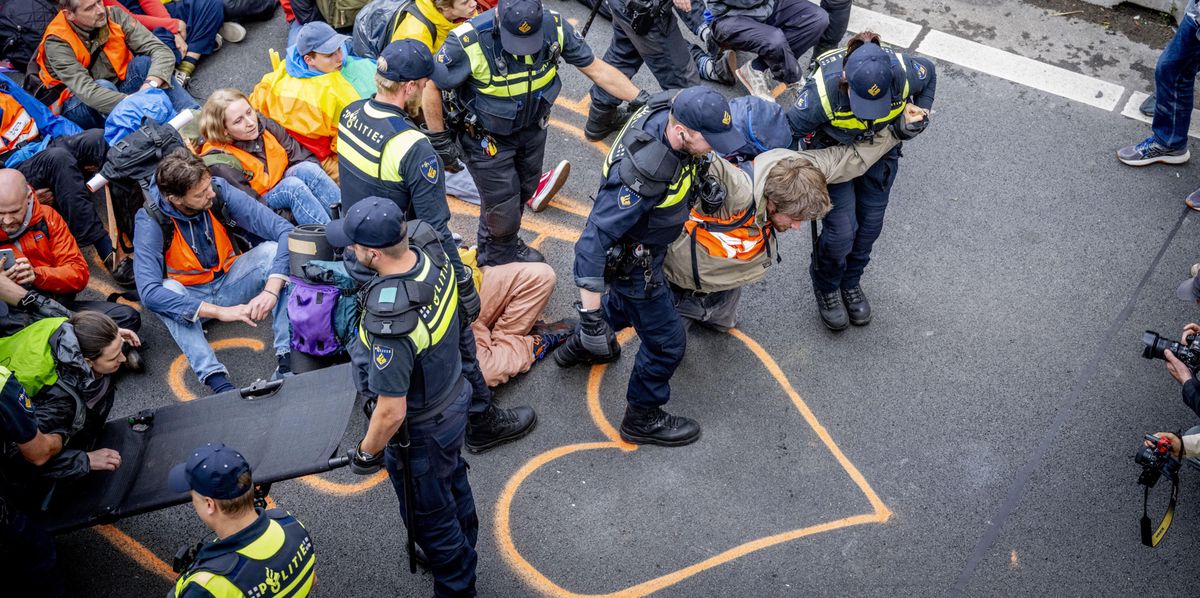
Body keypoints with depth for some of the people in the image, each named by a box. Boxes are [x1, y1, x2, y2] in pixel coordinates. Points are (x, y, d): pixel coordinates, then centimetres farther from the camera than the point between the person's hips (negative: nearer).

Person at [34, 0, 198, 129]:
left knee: (145, 62, -22)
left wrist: (151, 84, -40)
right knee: (103, 85, -33)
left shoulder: (115, 16, -12)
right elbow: (86, 91, -34)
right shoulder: (56, 42, -21)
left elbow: (163, 52, -20)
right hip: (78, 107, -3)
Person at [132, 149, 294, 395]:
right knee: (166, 290, -34)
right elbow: (149, 292, -34)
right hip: (189, 297, -2)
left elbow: (285, 230, -23)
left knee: (272, 249, -24)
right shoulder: (150, 222, -23)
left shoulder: (220, 191, -19)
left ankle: (288, 356, -33)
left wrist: (271, 291, -36)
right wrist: (220, 312, -40)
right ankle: (216, 379, -45)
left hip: (230, 283, 2)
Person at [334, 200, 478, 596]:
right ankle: (464, 553, 61)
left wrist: (366, 452, -13)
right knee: (453, 481, 34)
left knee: (429, 516, 19)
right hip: (454, 399, 9)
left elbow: (391, 412, -32)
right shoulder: (432, 254, -19)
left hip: (419, 433, -8)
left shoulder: (390, 323, -42)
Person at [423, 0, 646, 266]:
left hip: (532, 129, 5)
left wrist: (642, 100, -14)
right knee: (503, 207, 9)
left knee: (523, 191, 26)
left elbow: (596, 68, -11)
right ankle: (499, 258, 41)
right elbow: (431, 88, -20)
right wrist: (440, 141, -13)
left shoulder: (554, 26, -22)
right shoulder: (468, 42, -34)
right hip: (486, 139, -5)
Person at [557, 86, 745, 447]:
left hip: (646, 243, 9)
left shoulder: (669, 110, -20)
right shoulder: (643, 175, -44)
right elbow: (594, 238, -40)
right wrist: (590, 312, -38)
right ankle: (642, 419, 31)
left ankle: (581, 347, 62)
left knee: (630, 301, 35)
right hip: (632, 263, -9)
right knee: (667, 342, 8)